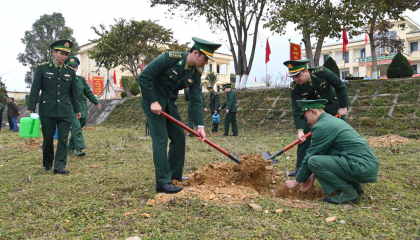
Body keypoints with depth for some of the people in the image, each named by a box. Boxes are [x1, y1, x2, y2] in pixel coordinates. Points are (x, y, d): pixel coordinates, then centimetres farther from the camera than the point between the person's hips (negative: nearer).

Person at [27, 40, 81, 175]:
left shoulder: (70, 72, 8)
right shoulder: (42, 69, 1)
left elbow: (74, 92, 13)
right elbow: (35, 90, -1)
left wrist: (77, 109, 14)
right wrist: (31, 108, -5)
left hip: (65, 111, 2)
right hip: (47, 110, -1)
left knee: (63, 138, -5)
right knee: (48, 138, 8)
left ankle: (60, 166, -3)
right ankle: (47, 164, 25)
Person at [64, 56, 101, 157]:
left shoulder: (81, 79, 11)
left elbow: (88, 92, 18)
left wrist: (96, 102, 14)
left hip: (82, 108, 5)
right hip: (70, 108, -5)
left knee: (77, 129, 10)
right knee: (76, 128, -14)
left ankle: (70, 148, 23)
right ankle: (79, 149, -12)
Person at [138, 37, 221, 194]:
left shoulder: (196, 73, -5)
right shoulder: (169, 58, -24)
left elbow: (196, 100, -5)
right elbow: (143, 77, -22)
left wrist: (200, 125, -13)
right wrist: (153, 102, -23)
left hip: (170, 104, 7)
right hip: (153, 101, -7)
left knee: (179, 137, 8)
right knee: (160, 139, -11)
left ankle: (175, 174, 22)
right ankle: (163, 183, -5)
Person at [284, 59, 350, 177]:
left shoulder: (321, 72, -26)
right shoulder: (295, 88, -22)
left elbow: (340, 86, -14)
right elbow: (297, 111, -24)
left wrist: (343, 106, -15)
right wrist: (300, 130, -36)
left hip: (335, 110, -1)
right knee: (304, 136, -8)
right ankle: (300, 167, 3)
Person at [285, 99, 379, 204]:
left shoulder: (321, 127, -11)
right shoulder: (334, 120, 19)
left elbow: (310, 156, -6)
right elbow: (322, 154, 25)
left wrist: (296, 181, 6)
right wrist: (312, 176, 25)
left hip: (362, 167, -10)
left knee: (313, 161, -15)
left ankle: (348, 192, -6)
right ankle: (355, 186, 16)